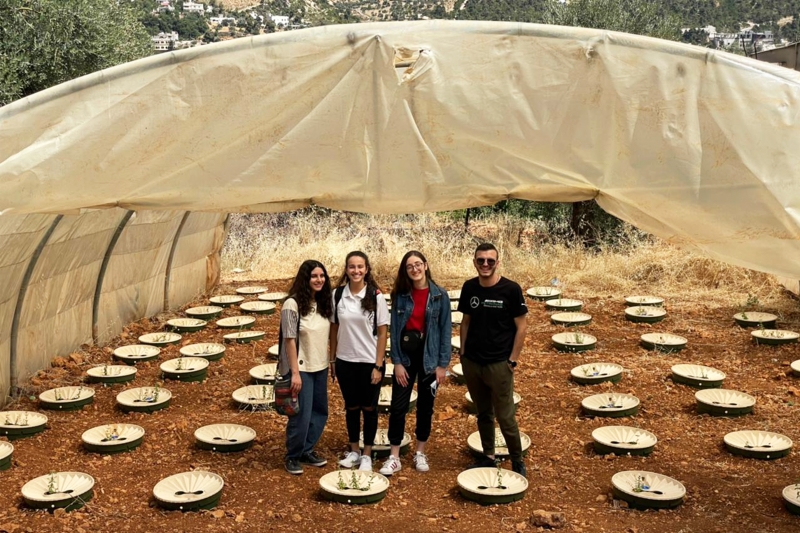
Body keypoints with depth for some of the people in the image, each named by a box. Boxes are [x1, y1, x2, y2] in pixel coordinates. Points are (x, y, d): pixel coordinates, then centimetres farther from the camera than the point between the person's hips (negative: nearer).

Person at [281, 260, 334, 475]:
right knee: (301, 415, 0)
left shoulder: (323, 302, 4)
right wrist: (295, 373, -17)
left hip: (320, 367, 7)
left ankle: (307, 450, 30)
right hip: (301, 368, -7)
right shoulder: (293, 304, -16)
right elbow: (290, 340, -16)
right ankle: (292, 456, 18)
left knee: (320, 412, 13)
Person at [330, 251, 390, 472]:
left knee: (369, 408, 9)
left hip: (369, 362, -2)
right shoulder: (338, 294, -3)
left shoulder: (376, 296, -9)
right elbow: (334, 328, 4)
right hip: (345, 361, 2)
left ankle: (367, 454, 23)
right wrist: (332, 360, 4)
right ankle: (354, 451, 29)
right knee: (351, 408, 14)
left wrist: (378, 366, -9)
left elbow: (382, 333, -7)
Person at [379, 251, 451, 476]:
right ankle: (394, 457, 8)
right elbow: (394, 329, -1)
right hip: (405, 356, 1)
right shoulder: (400, 295, -1)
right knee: (398, 406, 0)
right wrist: (397, 362, -7)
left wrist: (443, 364, -8)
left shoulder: (440, 295, -5)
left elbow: (445, 330, -4)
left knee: (425, 407, 11)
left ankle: (420, 453, 26)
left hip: (429, 357, -1)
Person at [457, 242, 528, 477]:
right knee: (483, 413, 15)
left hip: (499, 364, -4)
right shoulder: (469, 287, 2)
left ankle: (517, 461, 17)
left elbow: (521, 327, -7)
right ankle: (488, 457, 28)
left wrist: (512, 360, -9)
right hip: (471, 362, 4)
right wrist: (463, 352, 7)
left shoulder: (510, 289, -11)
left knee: (505, 416, 0)